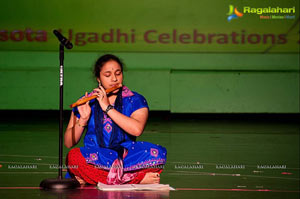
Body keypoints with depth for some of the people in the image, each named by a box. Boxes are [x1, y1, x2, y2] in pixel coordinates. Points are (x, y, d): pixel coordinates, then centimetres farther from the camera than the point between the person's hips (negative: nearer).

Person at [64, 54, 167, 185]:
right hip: (95, 158, 1)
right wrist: (83, 119, -9)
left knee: (157, 154, -28)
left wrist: (108, 107, -12)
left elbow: (137, 130, -15)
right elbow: (68, 143, 7)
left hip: (126, 158, 0)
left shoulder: (135, 100, 8)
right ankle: (139, 178, -24)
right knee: (73, 157, -33)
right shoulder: (87, 102, 10)